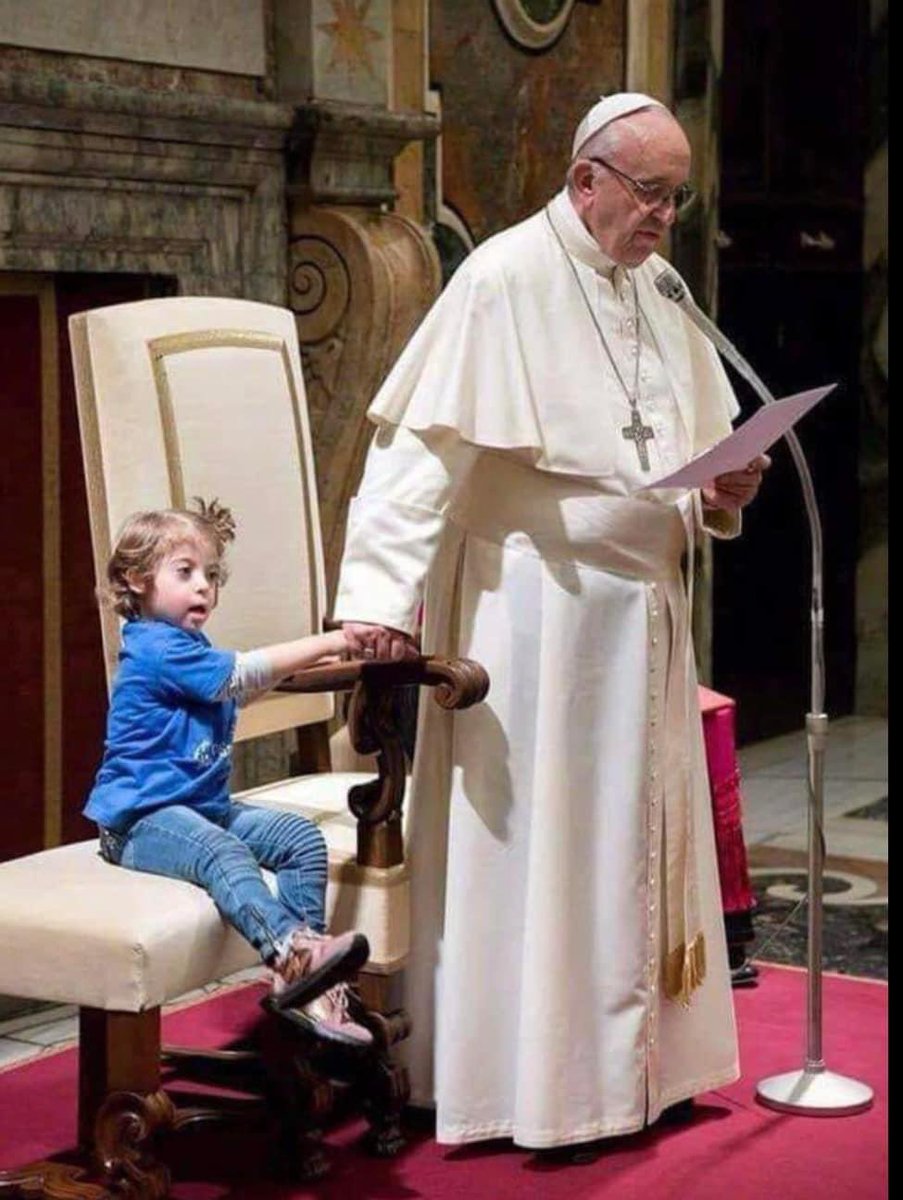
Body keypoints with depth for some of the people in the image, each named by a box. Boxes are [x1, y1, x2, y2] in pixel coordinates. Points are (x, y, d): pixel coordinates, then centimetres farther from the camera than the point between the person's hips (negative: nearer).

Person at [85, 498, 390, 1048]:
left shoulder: (192, 648, 18)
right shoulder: (154, 647, -14)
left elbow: (239, 689, 38)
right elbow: (242, 673, -23)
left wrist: (311, 661, 25)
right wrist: (328, 643, -22)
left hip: (207, 806, 10)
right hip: (143, 820, -10)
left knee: (303, 837, -5)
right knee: (222, 853, -37)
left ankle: (305, 982, -14)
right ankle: (292, 953, -57)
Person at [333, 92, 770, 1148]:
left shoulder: (655, 291, 12)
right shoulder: (506, 279, -11)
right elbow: (422, 448, -17)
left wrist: (722, 494, -3)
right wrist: (381, 596, -25)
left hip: (644, 614, 8)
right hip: (540, 612, -8)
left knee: (639, 842, 14)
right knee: (538, 844, -1)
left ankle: (635, 1058, 26)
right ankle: (540, 1086, 10)